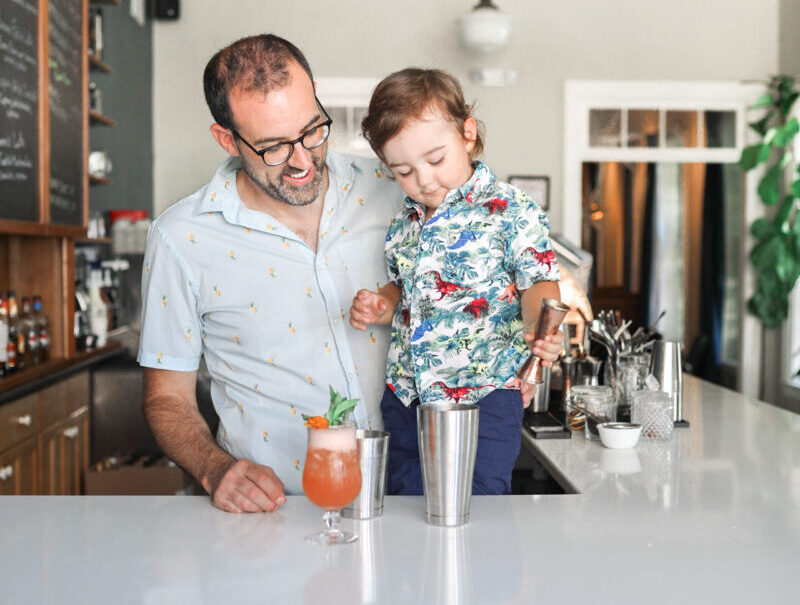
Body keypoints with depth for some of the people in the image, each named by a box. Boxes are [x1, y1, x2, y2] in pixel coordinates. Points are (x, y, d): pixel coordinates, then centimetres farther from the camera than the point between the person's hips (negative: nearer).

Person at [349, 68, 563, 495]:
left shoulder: (511, 211, -9)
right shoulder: (405, 219, 10)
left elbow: (537, 283, -12)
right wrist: (380, 307, 1)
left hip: (482, 398, -6)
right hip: (404, 397, 6)